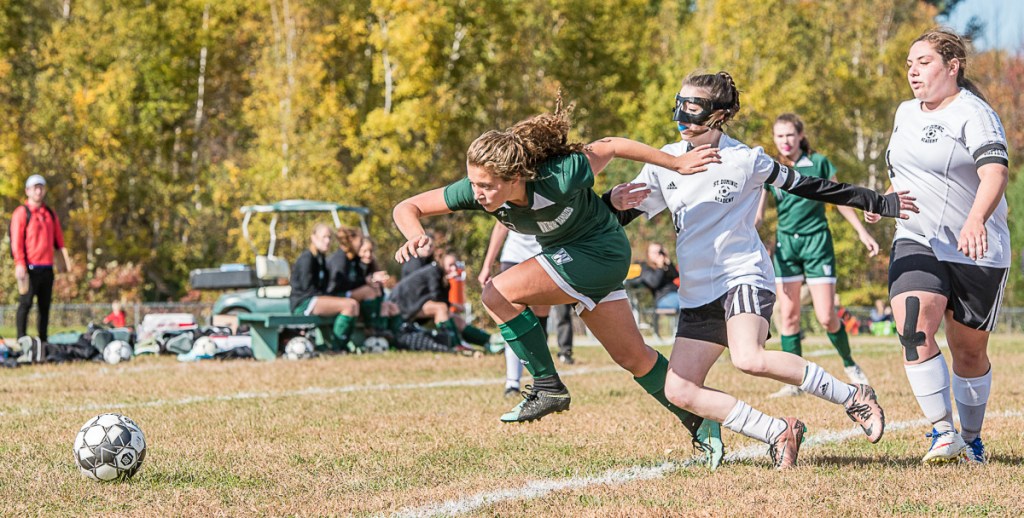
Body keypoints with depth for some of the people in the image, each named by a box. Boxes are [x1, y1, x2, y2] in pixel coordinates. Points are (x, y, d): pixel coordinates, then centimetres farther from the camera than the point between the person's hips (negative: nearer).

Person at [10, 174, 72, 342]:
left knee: (45, 305, 8)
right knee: (26, 303, -8)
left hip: (47, 267, 6)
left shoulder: (50, 214, 17)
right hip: (30, 267, -6)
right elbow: (16, 240, -9)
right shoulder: (21, 213, -2)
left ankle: (43, 340, 12)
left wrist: (65, 255, 8)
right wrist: (20, 264, -18)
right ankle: (21, 340, -7)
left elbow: (58, 238, 22)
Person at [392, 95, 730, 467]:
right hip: (567, 254, 7)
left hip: (601, 251, -7)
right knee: (632, 357, 13)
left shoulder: (559, 178, -35)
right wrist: (416, 236, -39)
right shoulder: (477, 190, -21)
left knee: (498, 295, -19)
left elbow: (609, 146, -18)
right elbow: (407, 207, -15)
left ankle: (548, 387, -8)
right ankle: (698, 423, 27)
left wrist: (677, 163, -8)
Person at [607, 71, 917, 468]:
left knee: (748, 359, -32)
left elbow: (809, 187, 5)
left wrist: (877, 202, 5)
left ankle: (852, 398, -15)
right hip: (696, 294, 6)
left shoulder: (745, 160, -3)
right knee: (679, 391, -8)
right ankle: (779, 433, 1)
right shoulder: (665, 162, 8)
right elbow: (621, 216, 10)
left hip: (743, 277, -5)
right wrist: (616, 200, -15)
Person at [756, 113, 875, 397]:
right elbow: (758, 213, 0)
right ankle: (794, 382, 5)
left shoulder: (818, 163, -1)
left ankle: (849, 365, 18)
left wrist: (863, 233, 10)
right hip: (785, 244, 2)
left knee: (826, 316, -6)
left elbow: (840, 201, 9)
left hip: (817, 241, -2)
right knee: (788, 315, 0)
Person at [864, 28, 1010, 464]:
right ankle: (943, 433, -18)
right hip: (917, 245, 4)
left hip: (977, 253, -4)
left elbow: (995, 172, -29)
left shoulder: (973, 114, -12)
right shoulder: (906, 113, 11)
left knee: (969, 351, 6)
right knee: (915, 332, -21)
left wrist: (976, 220, -46)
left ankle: (971, 441, 25)